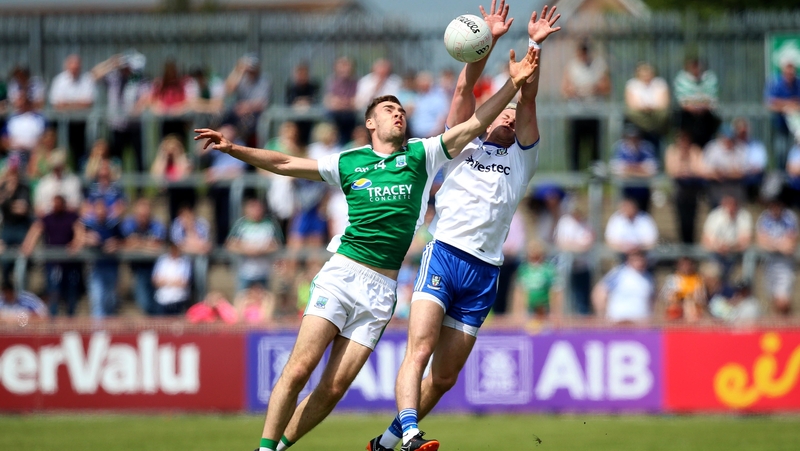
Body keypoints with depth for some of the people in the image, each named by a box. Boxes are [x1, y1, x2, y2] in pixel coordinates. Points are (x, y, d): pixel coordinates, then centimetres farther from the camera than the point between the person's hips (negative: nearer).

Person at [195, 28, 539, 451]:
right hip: (341, 274, -1)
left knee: (334, 388, -4)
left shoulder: (421, 155, 12)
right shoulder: (349, 162, 12)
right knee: (299, 368, -14)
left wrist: (513, 84, -1)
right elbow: (286, 163, 16)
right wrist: (234, 149, 8)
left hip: (382, 288, 1)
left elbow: (474, 125, 7)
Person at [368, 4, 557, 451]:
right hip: (444, 254, -3)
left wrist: (535, 46, 0)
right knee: (420, 350, -22)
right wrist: (488, 41, -4)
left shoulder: (522, 159, 23)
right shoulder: (463, 145, 19)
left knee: (445, 378, 2)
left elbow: (527, 99, 11)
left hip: (485, 272, 3)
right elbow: (465, 89, 7)